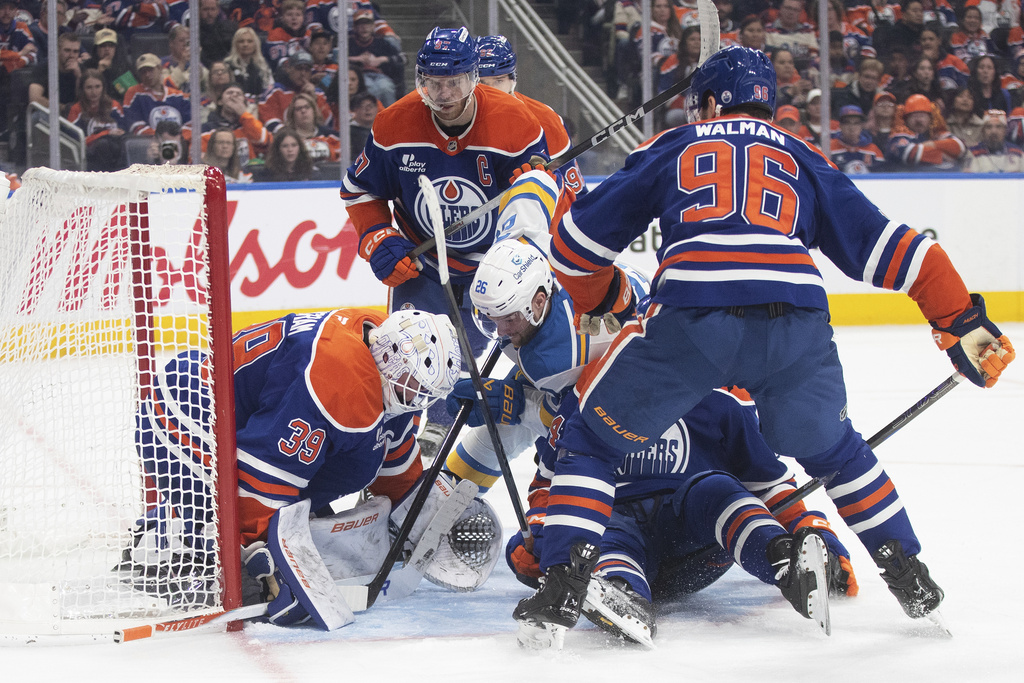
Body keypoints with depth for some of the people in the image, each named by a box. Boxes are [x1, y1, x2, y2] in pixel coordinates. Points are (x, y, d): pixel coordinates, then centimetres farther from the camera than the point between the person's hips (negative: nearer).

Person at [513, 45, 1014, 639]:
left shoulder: (672, 149, 27)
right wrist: (962, 322, 25)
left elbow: (578, 240, 28)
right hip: (798, 318, 2)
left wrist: (602, 304, 46)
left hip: (690, 318, -2)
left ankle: (562, 586, 2)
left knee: (593, 440, 16)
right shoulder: (804, 161, 31)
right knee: (832, 450, 30)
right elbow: (883, 243, 23)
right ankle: (911, 579, 27)